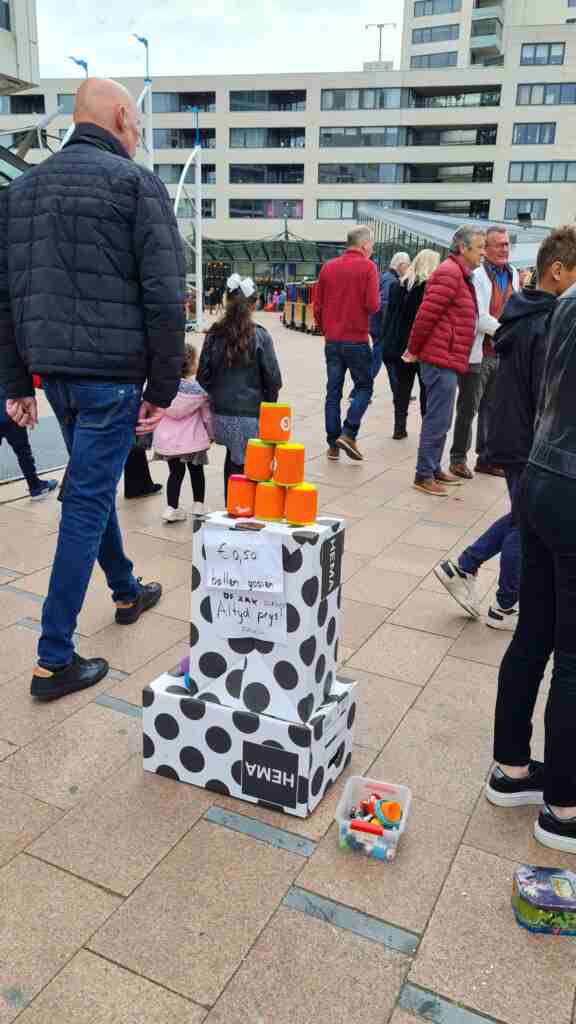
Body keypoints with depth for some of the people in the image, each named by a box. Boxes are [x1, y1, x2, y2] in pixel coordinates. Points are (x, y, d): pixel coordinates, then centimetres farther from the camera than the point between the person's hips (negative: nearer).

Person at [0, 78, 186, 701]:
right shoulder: (136, 183, -4)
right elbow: (165, 295, -12)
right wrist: (163, 388, -7)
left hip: (53, 370, 7)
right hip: (111, 373, -7)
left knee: (93, 486, 23)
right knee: (86, 505, -2)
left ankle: (127, 592, 42)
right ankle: (54, 660, 4)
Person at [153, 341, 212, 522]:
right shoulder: (200, 388, -12)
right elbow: (207, 415, -4)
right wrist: (211, 434, 12)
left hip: (167, 439, 2)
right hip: (192, 439, -2)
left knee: (175, 472, 13)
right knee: (196, 471, 17)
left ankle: (172, 508, 9)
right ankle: (198, 505, 25)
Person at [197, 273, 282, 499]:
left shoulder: (214, 335, 0)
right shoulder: (259, 336, -9)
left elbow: (203, 376, 4)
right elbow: (273, 378, -5)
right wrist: (268, 404, 12)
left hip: (221, 413, 4)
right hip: (251, 415, -4)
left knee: (232, 459, 18)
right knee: (245, 465, 3)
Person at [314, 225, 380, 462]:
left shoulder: (328, 267, 7)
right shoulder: (367, 266, -7)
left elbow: (317, 305, 8)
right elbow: (373, 305, -15)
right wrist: (375, 303, 7)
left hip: (332, 340, 5)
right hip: (357, 340, -5)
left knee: (333, 392, 9)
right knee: (364, 387, 9)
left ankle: (333, 444, 10)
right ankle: (348, 434, -6)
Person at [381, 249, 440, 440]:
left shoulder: (398, 285, 7)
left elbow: (390, 315, 10)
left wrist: (387, 345, 13)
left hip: (399, 345, 4)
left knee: (402, 385, 11)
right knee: (426, 387, 8)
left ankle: (399, 427, 11)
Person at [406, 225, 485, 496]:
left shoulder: (460, 274, 19)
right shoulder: (450, 272, -14)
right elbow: (427, 313, -18)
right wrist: (414, 350, -10)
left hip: (447, 360, 10)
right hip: (443, 359, -10)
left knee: (439, 419, 16)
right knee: (438, 420, -6)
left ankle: (434, 469, 25)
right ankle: (423, 476, 0)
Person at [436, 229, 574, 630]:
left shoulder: (522, 313, 9)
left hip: (510, 434, 9)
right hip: (529, 442, -9)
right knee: (527, 524, 6)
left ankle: (462, 567, 22)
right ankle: (507, 608, 21)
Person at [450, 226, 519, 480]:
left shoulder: (513, 274, 12)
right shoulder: (476, 276, -11)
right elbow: (480, 318, -17)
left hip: (502, 355, 6)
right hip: (477, 354, -6)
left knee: (492, 409, 11)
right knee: (468, 409, 1)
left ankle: (485, 458, 21)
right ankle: (458, 458, 11)